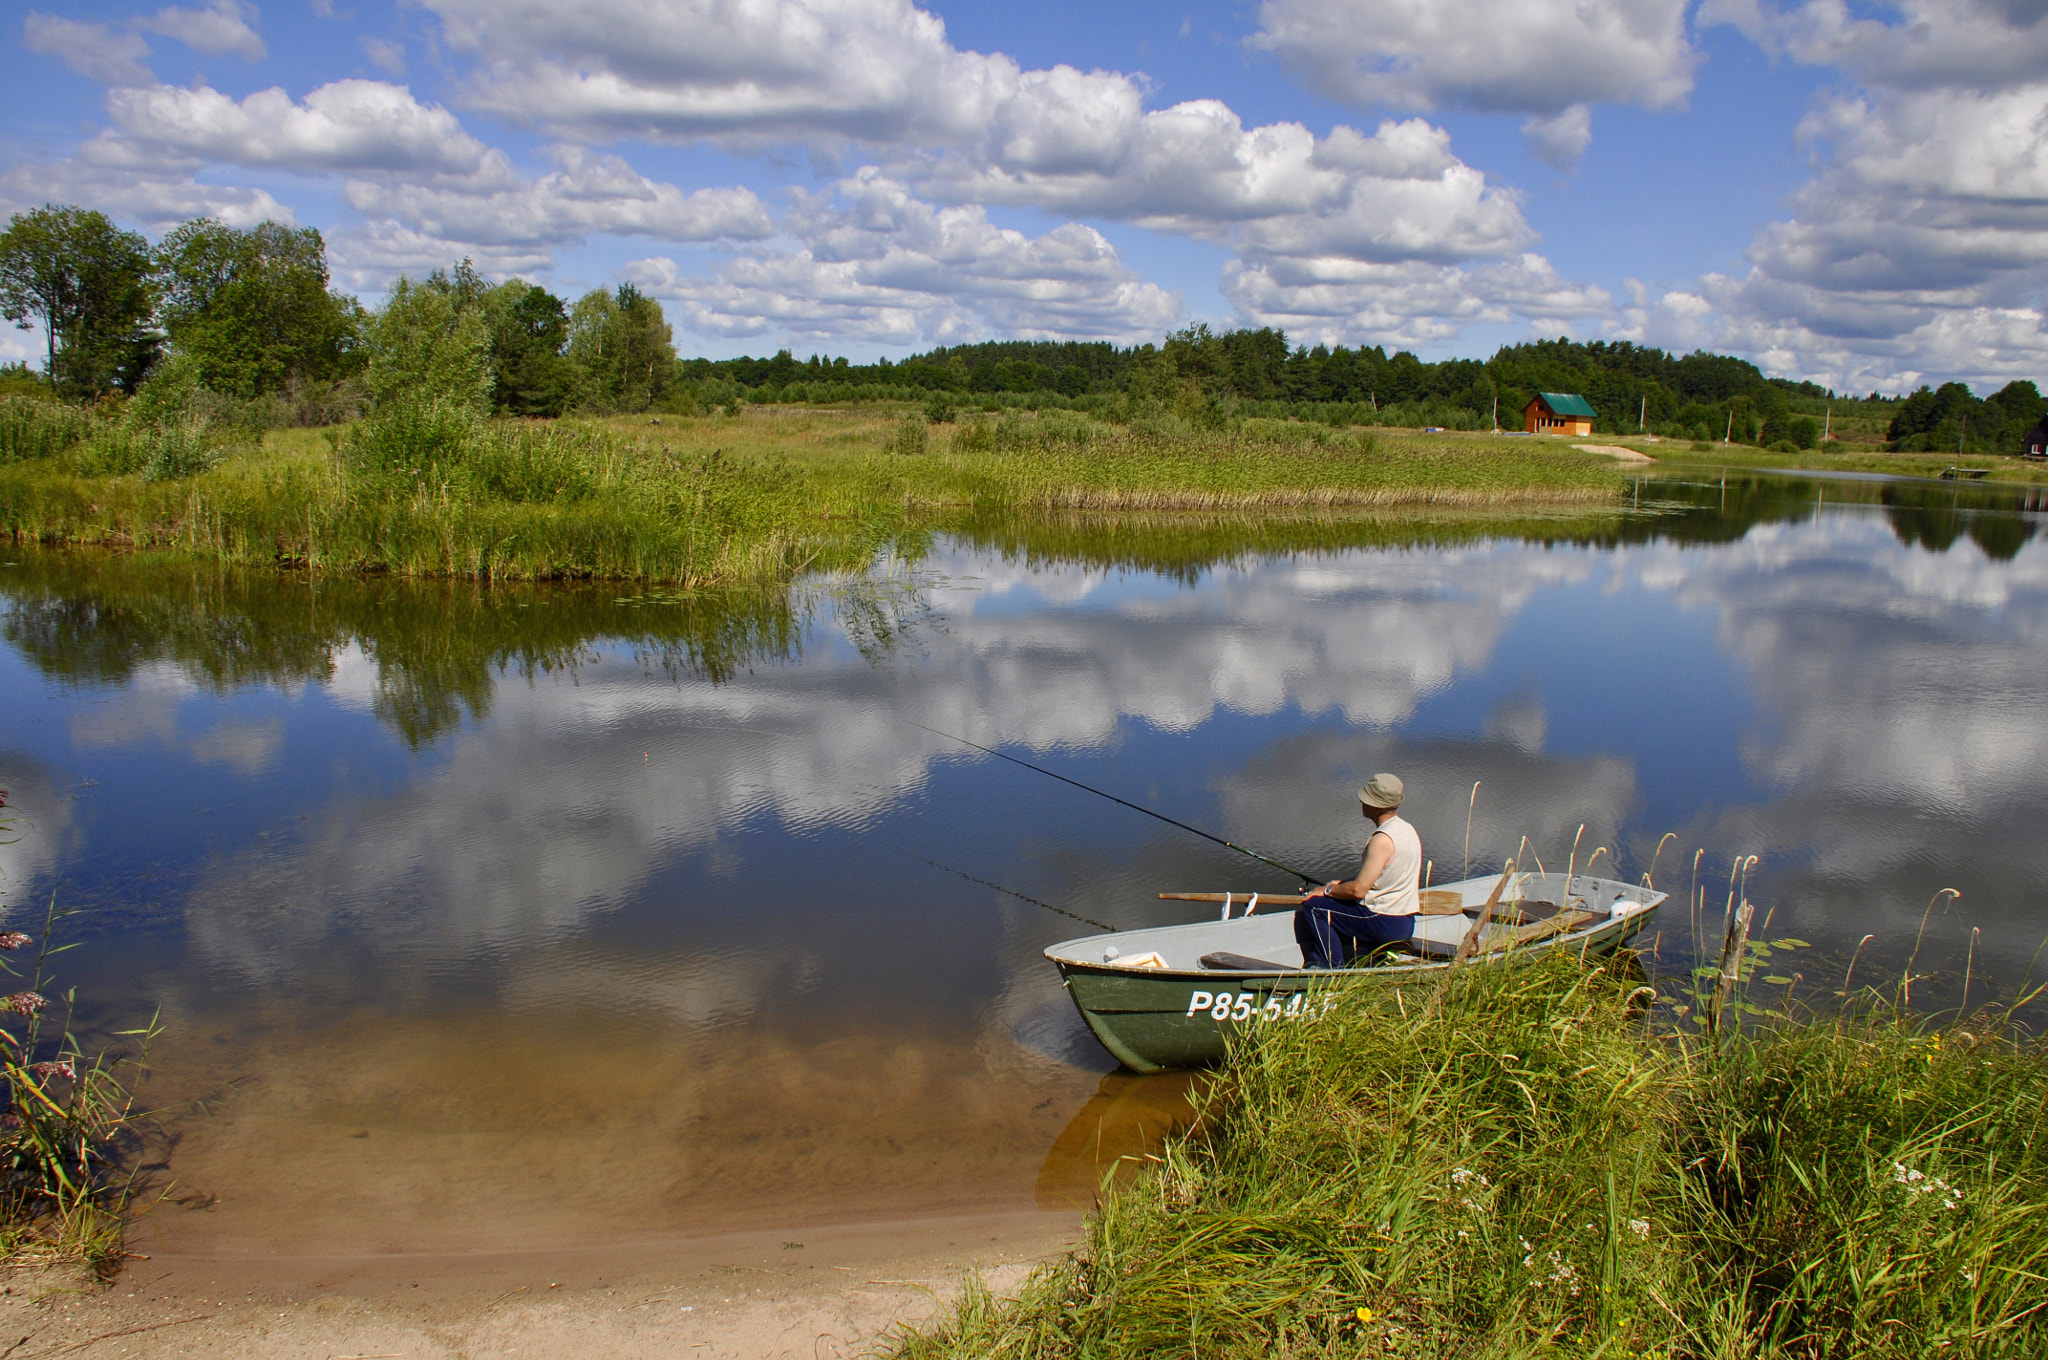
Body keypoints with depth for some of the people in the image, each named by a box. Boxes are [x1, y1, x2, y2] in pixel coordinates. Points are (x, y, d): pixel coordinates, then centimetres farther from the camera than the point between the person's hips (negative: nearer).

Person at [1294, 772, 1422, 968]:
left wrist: (1328, 890, -4)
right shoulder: (1406, 829, 9)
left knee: (1312, 907, -6)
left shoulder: (1383, 840, -22)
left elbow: (1358, 891, -21)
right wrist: (1341, 884, 15)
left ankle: (1334, 969, 0)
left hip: (1386, 925, -10)